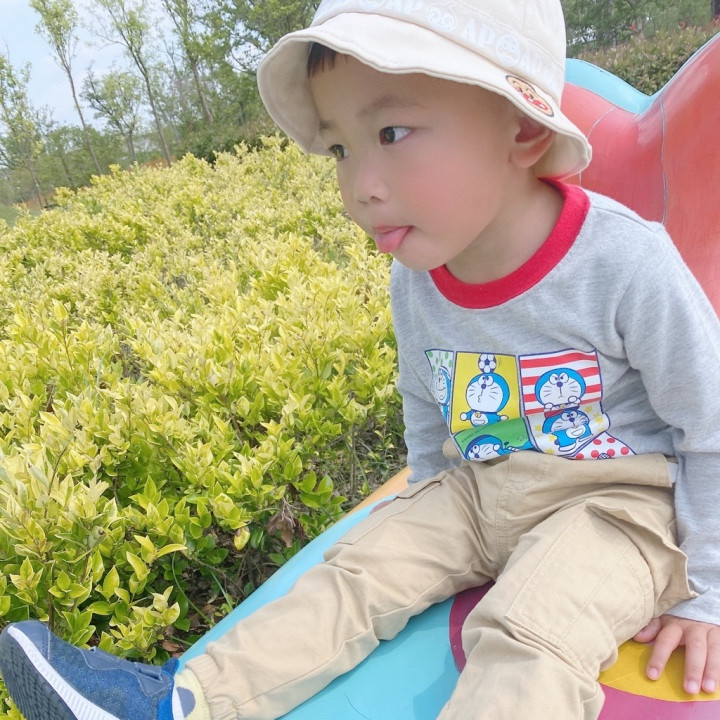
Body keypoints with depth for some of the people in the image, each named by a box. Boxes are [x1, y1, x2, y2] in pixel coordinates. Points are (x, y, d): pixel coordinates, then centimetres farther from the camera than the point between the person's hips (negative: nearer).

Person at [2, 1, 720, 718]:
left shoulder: (626, 262, -24)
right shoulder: (413, 281, -7)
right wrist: (431, 509, 20)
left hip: (621, 498, -4)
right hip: (481, 488, 5)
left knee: (528, 631, -31)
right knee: (362, 564, -5)